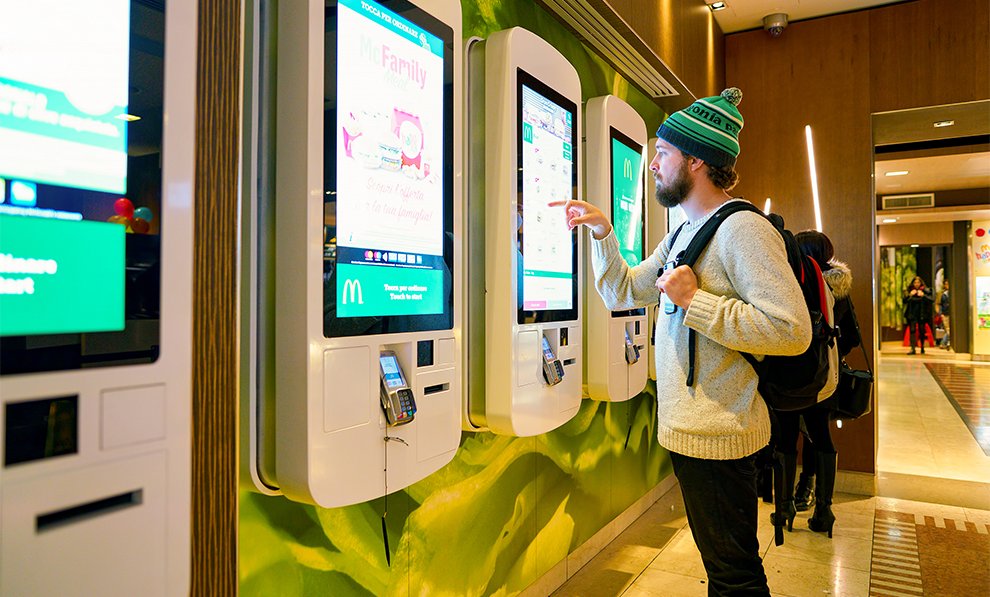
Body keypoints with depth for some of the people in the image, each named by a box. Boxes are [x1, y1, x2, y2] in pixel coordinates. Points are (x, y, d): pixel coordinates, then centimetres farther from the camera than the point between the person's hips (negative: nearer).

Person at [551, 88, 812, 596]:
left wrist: (694, 301, -23)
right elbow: (621, 292, 19)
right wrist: (602, 231, 8)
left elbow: (792, 330, -25)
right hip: (685, 427, 9)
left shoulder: (742, 229, -16)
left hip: (716, 438, -9)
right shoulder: (681, 237, 14)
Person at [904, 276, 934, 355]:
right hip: (911, 314, 0)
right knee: (912, 330, -9)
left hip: (922, 314, 0)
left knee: (921, 331, 6)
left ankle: (922, 347, 24)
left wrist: (923, 296, -20)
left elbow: (932, 300, -7)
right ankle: (912, 348, -13)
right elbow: (904, 301, -3)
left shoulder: (926, 291, 2)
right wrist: (910, 295, -17)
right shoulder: (909, 290, 4)